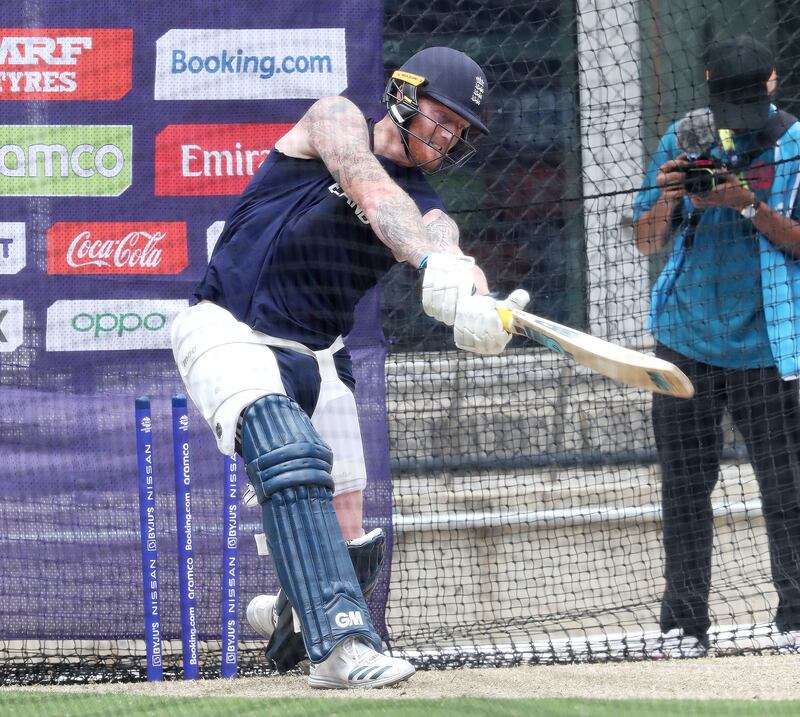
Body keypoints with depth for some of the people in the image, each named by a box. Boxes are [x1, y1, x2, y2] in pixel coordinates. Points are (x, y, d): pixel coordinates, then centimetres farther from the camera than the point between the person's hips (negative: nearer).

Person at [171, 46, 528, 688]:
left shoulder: (427, 213, 10)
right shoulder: (337, 120, 0)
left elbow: (444, 246, -14)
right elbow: (373, 192, -21)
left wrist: (478, 306, -39)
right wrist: (431, 263, -41)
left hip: (316, 358, 6)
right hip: (229, 330, -6)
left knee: (349, 542, 4)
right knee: (290, 450, -33)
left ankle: (294, 615, 40)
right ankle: (339, 642, -43)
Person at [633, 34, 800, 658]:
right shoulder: (684, 140, 6)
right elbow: (647, 241, 6)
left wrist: (749, 205, -20)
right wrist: (666, 200, -14)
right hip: (686, 341, 3)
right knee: (684, 489, 2)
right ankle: (684, 625, 5)